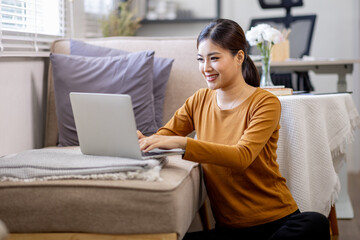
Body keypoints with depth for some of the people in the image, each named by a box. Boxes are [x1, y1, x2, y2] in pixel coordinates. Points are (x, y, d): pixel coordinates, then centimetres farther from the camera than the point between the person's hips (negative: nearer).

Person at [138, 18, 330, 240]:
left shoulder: (265, 103, -7)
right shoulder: (200, 101, 10)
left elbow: (242, 157, -22)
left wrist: (182, 142, -33)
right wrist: (142, 141, -16)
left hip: (275, 221, -2)